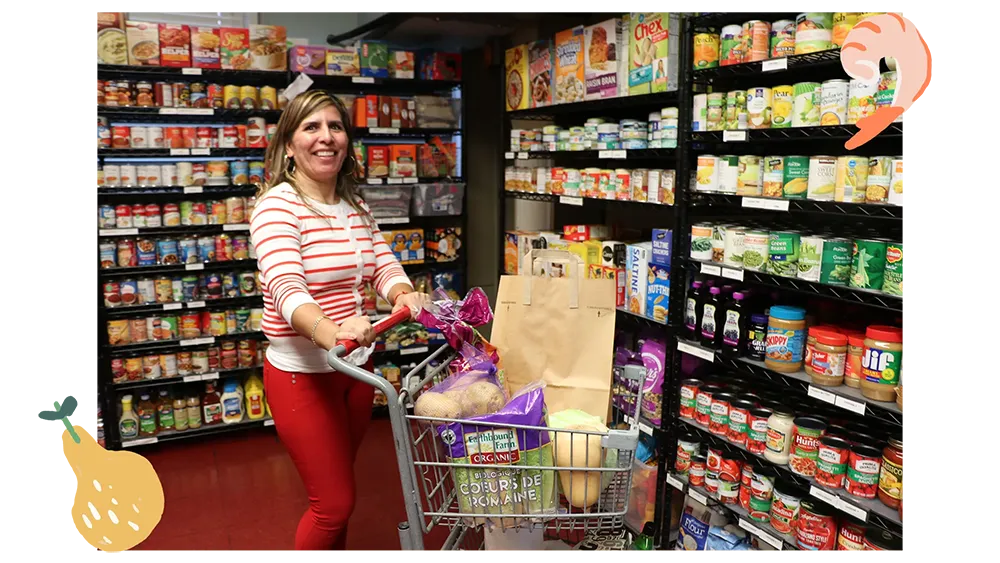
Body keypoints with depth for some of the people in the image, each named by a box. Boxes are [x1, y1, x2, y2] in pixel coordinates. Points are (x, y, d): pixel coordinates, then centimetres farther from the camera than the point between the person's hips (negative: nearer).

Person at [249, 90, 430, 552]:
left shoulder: (356, 207, 6)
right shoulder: (277, 206, -16)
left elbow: (384, 268, 0)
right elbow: (288, 291, -30)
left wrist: (405, 295, -24)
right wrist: (330, 333, -50)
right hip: (302, 373, -6)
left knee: (339, 487, 22)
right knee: (334, 502, 1)